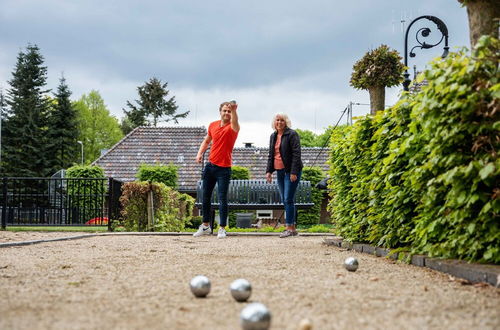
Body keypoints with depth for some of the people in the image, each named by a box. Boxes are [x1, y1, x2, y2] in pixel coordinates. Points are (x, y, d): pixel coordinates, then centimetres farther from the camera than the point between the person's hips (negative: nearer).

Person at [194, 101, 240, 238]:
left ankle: (222, 228, 2)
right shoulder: (213, 125, 6)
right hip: (210, 165, 6)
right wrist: (200, 153, 5)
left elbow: (234, 122, -36)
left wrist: (234, 111, -57)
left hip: (224, 169, -6)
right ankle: (205, 226, 26)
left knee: (222, 199, -7)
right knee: (206, 197, 12)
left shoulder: (232, 128, -10)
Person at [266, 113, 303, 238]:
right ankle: (292, 228, 12)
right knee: (285, 200, 7)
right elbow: (271, 155, 19)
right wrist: (269, 171, 9)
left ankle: (290, 228, -10)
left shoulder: (292, 134, -8)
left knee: (288, 199, -12)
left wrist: (294, 172, -20)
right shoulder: (273, 136, 14)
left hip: (291, 171, -8)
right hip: (280, 171, 8)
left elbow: (296, 154, -14)